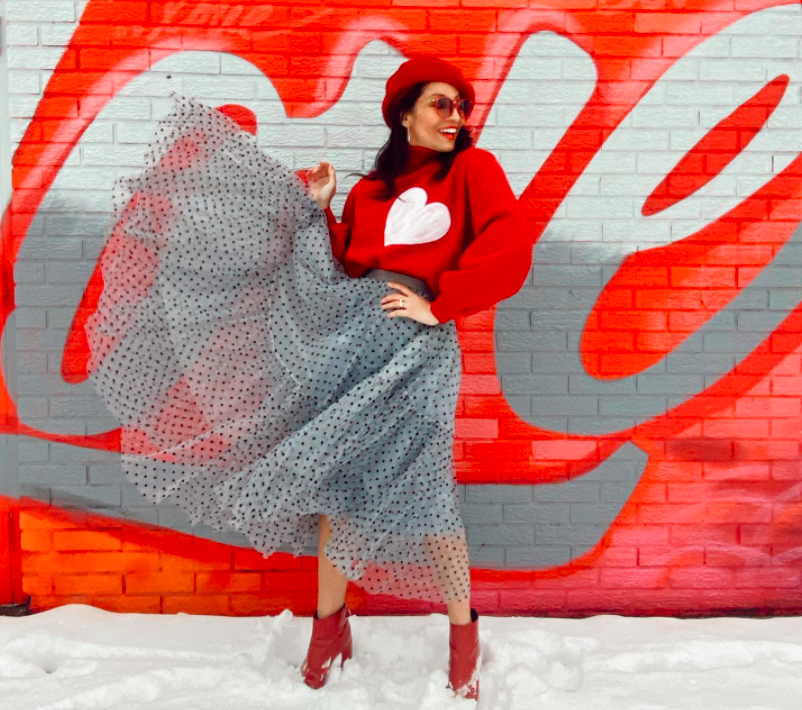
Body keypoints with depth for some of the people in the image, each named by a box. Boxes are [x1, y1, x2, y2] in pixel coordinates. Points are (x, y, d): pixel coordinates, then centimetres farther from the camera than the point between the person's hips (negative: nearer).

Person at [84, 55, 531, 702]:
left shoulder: (473, 168, 7)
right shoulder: (370, 189, 20)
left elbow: (510, 249, -8)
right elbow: (346, 266, 13)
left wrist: (438, 303, -11)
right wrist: (318, 209, 8)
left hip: (418, 340, -4)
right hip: (351, 324, 4)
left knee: (422, 486, -6)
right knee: (338, 476, 5)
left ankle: (463, 626, 17)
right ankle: (328, 622, 22)